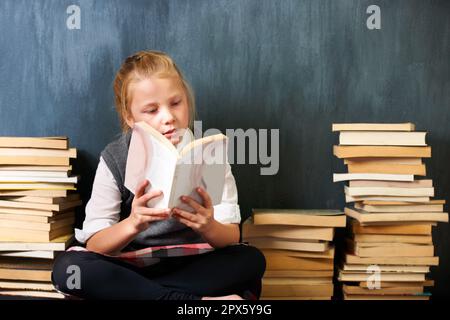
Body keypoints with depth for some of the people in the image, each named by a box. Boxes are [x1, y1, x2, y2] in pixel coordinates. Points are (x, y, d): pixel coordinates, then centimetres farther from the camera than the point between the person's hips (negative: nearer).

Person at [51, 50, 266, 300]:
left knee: (251, 260, -26)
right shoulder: (115, 159, -6)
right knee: (66, 268, -28)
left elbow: (231, 237, -8)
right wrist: (132, 224, -34)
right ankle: (197, 301, -27)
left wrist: (209, 227, -32)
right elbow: (94, 245, -12)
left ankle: (132, 292, -22)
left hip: (192, 267, 0)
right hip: (131, 266, 0)